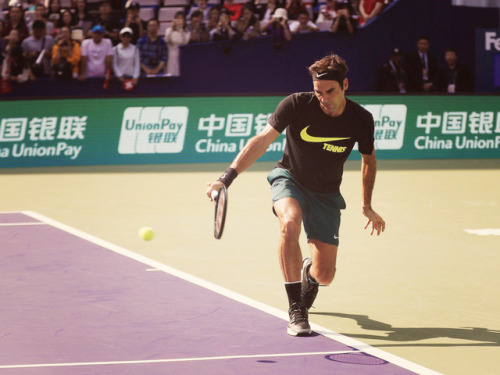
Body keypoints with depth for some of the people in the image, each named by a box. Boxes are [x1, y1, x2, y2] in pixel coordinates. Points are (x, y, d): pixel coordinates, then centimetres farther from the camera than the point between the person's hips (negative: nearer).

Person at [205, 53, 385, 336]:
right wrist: (227, 178, -35)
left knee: (325, 275, -6)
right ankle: (297, 312, -30)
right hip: (290, 178, -2)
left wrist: (367, 206, 9)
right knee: (290, 223, -38)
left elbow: (369, 159, 6)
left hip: (326, 193, 2)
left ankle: (308, 270, 37)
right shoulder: (297, 104, -21)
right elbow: (262, 140, -24)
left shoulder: (361, 120, -14)